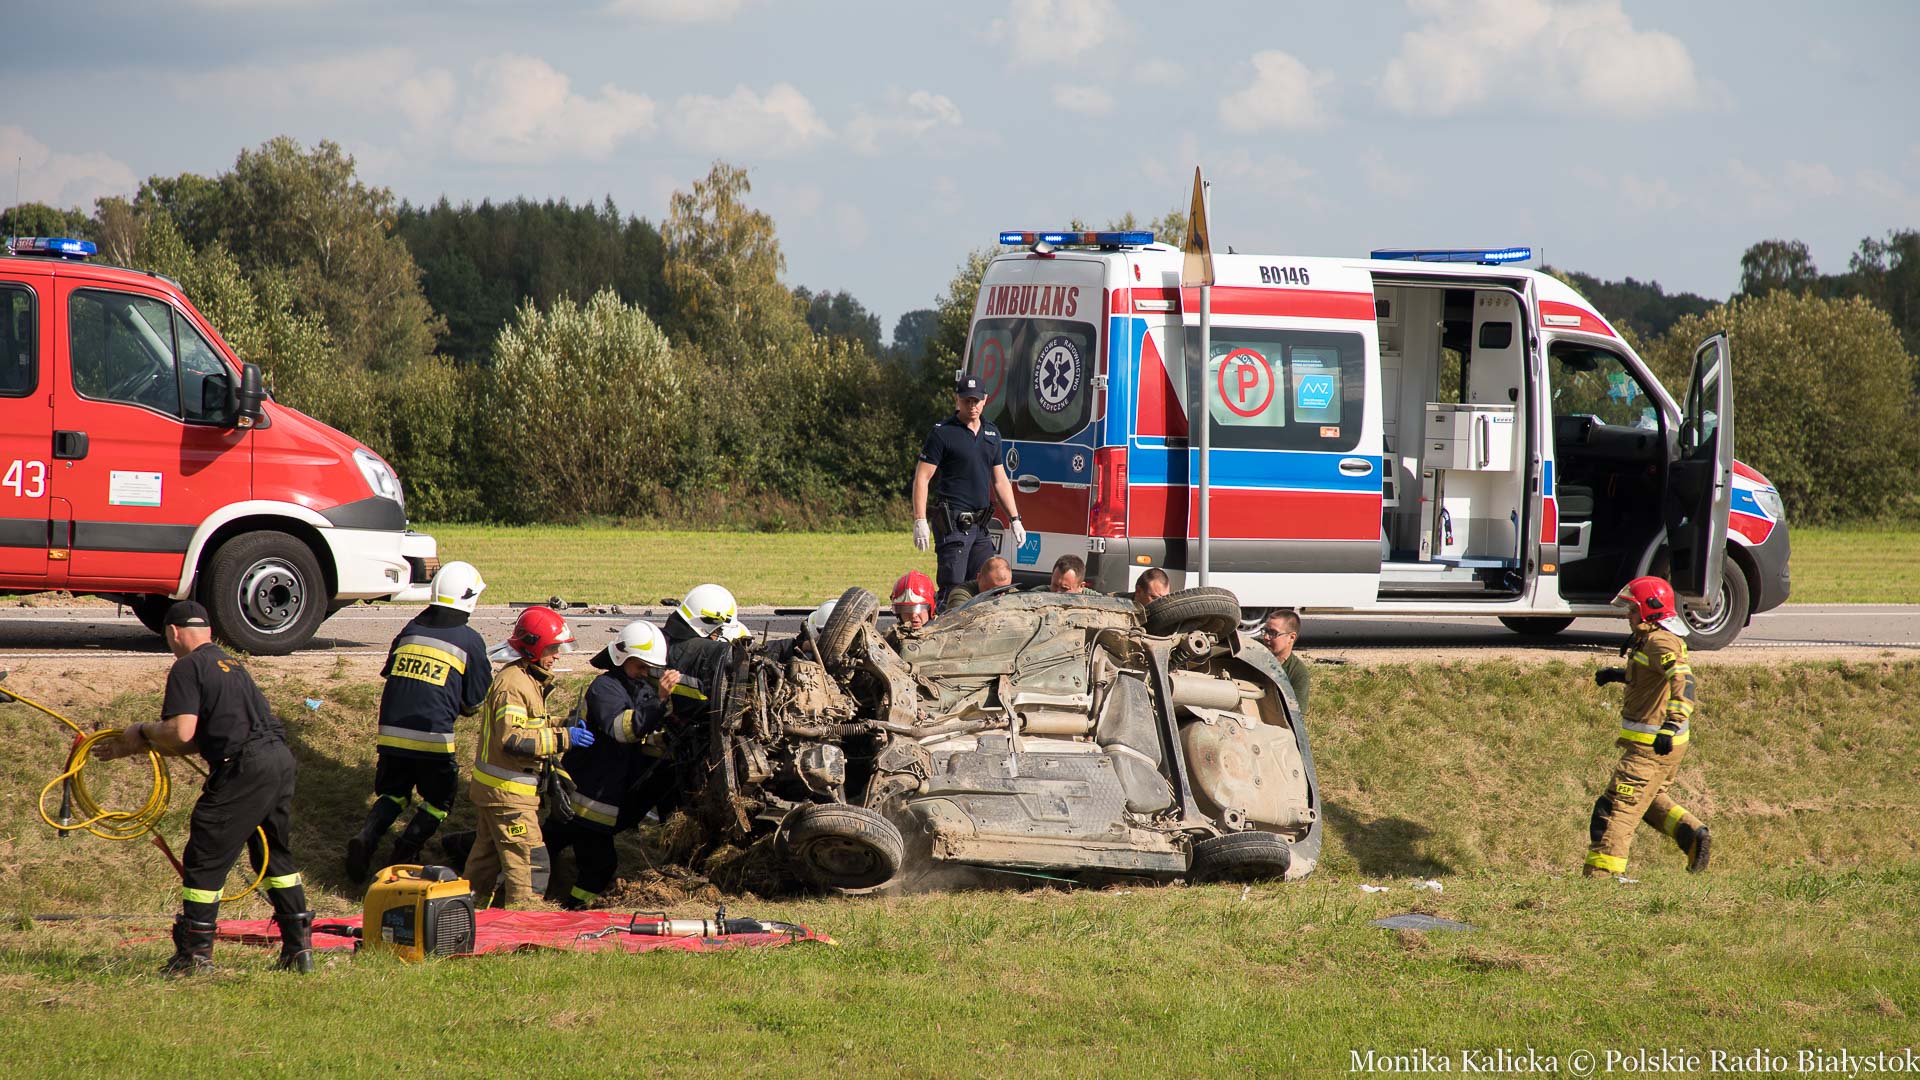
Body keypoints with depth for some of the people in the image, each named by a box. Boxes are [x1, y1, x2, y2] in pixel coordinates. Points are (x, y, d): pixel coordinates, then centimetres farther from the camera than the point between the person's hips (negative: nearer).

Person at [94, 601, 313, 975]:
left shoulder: (187, 668, -2)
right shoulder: (230, 664, 24)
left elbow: (181, 733, -14)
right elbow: (199, 738, 27)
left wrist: (144, 731, 6)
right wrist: (139, 746, 27)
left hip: (243, 768, -8)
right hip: (281, 759, 8)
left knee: (204, 860, 1)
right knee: (275, 855, 20)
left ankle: (194, 954, 2)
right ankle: (300, 947, 20)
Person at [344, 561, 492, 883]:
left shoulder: (410, 630, 11)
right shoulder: (470, 640, -1)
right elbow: (475, 702, 4)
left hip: (391, 732, 4)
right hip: (432, 738, -4)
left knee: (393, 793, 21)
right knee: (440, 800, 15)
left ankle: (367, 838, -5)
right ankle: (407, 850, -4)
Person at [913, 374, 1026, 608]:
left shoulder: (992, 433, 15)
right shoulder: (942, 433, -4)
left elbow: (1000, 480, 22)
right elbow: (922, 477, -7)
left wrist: (1014, 519, 17)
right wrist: (920, 521, -16)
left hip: (980, 525, 7)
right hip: (952, 524, -7)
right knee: (952, 590, -12)